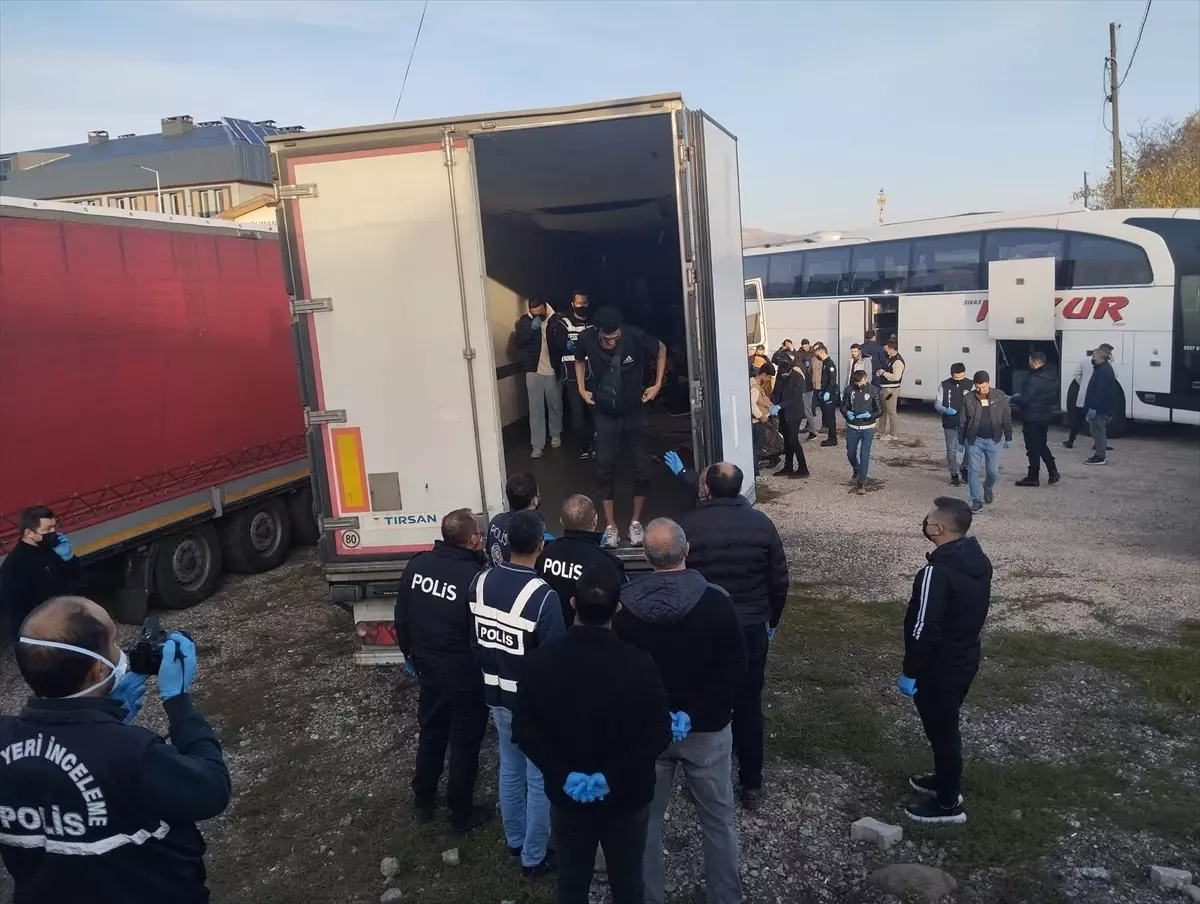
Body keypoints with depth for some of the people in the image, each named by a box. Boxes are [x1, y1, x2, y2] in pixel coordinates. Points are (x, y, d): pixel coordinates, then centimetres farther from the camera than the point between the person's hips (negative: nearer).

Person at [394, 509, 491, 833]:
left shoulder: (417, 565, -9)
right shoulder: (475, 578, -27)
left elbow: (401, 618, 3)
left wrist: (410, 655, 19)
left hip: (428, 670, 6)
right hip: (466, 677, -5)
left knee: (430, 735, 25)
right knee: (465, 745, 13)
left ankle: (422, 802, 42)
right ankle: (461, 815, 29)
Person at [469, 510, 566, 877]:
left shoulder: (480, 583, -8)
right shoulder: (543, 596, -28)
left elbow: (473, 640, 4)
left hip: (497, 697, 6)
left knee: (510, 770, 23)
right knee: (539, 780, 12)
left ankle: (515, 842, 42)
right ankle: (534, 857, 27)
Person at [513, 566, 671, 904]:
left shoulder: (540, 660, -14)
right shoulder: (639, 664, -21)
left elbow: (523, 729, -13)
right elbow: (658, 732, -21)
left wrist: (562, 774, -13)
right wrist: (614, 776, -18)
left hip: (567, 797, 2)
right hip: (627, 797, -2)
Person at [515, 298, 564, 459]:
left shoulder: (555, 319, -7)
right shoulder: (525, 320, -4)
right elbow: (519, 343, -13)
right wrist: (532, 327, -28)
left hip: (553, 371, 0)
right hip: (533, 371, 0)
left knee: (555, 406, 15)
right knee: (536, 409, 0)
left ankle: (555, 435, 37)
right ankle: (537, 445, 4)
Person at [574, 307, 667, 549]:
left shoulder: (635, 336, -22)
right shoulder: (586, 339, -17)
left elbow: (661, 349, 0)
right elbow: (579, 360, 9)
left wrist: (658, 384, -2)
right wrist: (581, 389, 0)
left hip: (635, 412, 0)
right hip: (605, 414, 1)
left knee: (642, 467, -2)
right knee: (605, 468, -5)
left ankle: (635, 522, 14)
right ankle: (610, 526, 5)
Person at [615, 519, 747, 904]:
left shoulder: (623, 605, -10)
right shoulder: (715, 601, -16)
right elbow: (734, 668, -17)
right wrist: (694, 713, -15)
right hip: (707, 729, -1)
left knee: (645, 819, 18)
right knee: (718, 819, 17)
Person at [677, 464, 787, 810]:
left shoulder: (685, 525, -11)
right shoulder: (761, 523, -6)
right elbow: (779, 580, 1)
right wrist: (771, 621, 16)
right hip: (751, 628, 1)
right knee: (748, 707, 14)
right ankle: (751, 785, 24)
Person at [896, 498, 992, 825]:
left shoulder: (937, 572, -30)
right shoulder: (978, 559, -1)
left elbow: (923, 629, -26)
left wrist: (910, 672, -16)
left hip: (940, 667, -9)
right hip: (966, 657, 9)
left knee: (941, 731, 7)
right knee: (946, 727, 25)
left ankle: (948, 804, 22)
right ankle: (946, 780, 42)